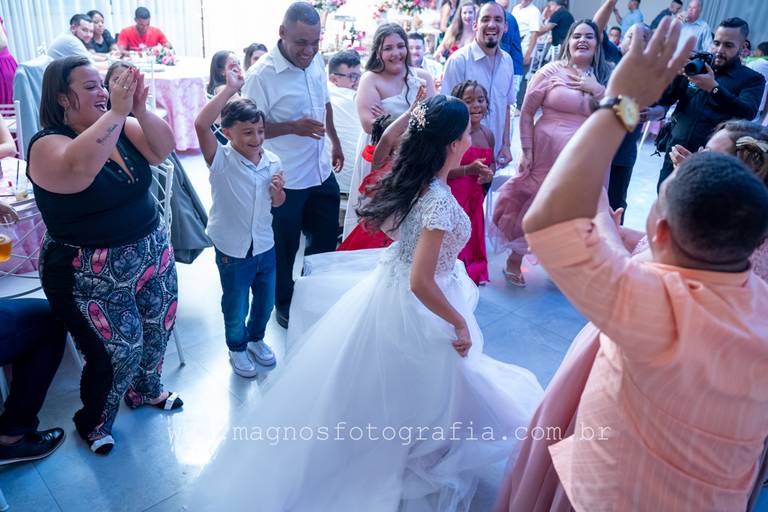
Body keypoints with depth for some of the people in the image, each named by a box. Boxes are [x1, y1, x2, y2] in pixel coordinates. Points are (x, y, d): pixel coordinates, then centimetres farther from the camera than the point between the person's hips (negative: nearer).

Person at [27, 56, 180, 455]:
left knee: (158, 330, 19)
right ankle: (92, 421, 32)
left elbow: (164, 149, -8)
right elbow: (81, 166, -39)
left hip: (152, 251, 7)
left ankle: (146, 390, 48)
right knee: (117, 352, 3)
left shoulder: (119, 128, 2)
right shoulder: (48, 144, -17)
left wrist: (139, 111, -23)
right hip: (95, 275, -6)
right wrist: (116, 112, -36)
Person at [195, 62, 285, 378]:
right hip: (232, 251, -4)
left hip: (265, 246, 4)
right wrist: (230, 89, -36)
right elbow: (201, 125, -36)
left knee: (266, 302, 22)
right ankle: (237, 347, 42)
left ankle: (256, 339, 50)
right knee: (236, 307, 15)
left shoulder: (273, 162, -4)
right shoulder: (221, 160, -17)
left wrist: (278, 192, -13)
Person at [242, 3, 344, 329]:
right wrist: (293, 127, -28)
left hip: (321, 171, 7)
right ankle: (284, 303, 37)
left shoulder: (316, 61, -2)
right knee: (284, 247, 12)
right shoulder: (261, 75, -22)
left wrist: (335, 141, 18)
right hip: (285, 179, -7)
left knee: (327, 237, 21)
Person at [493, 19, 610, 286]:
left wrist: (599, 90, -10)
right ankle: (514, 262, 26)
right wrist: (526, 150, -8)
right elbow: (526, 111, -4)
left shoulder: (606, 77, 7)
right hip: (546, 153, -3)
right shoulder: (552, 70, -4)